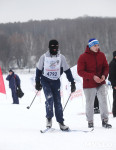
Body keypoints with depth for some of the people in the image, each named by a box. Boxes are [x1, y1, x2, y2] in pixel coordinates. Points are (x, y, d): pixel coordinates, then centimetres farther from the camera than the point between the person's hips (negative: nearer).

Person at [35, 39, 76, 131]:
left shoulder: (61, 57, -2)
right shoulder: (44, 57, -4)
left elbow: (67, 70, 2)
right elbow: (39, 70, 7)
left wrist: (72, 82, 0)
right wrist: (37, 82, 8)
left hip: (56, 82, 1)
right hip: (45, 80, -1)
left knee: (58, 101, 0)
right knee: (49, 98, -20)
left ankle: (61, 122, 3)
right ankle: (49, 119, -8)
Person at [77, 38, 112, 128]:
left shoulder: (101, 55, 4)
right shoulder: (83, 57, -8)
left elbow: (106, 67, 12)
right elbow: (80, 72, -11)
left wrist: (104, 75, -10)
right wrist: (93, 77, -21)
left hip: (101, 84, 3)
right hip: (89, 85, -3)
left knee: (103, 101, -5)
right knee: (90, 104, 4)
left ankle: (105, 121, 0)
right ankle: (90, 122, 16)